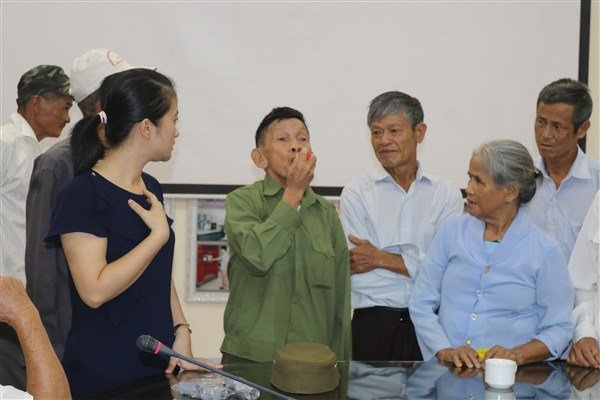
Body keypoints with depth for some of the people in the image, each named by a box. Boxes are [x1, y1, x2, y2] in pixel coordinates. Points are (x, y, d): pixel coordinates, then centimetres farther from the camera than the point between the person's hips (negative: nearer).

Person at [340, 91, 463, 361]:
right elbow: (358, 275, -5)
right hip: (373, 326, -1)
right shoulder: (356, 195, 3)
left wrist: (381, 258, -5)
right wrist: (420, 263, -6)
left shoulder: (447, 194, 7)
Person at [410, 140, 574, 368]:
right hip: (447, 370, 2)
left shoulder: (544, 250, 2)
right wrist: (445, 350, -7)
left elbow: (559, 328, 3)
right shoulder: (452, 231, 10)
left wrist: (518, 355, -14)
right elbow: (421, 303, 8)